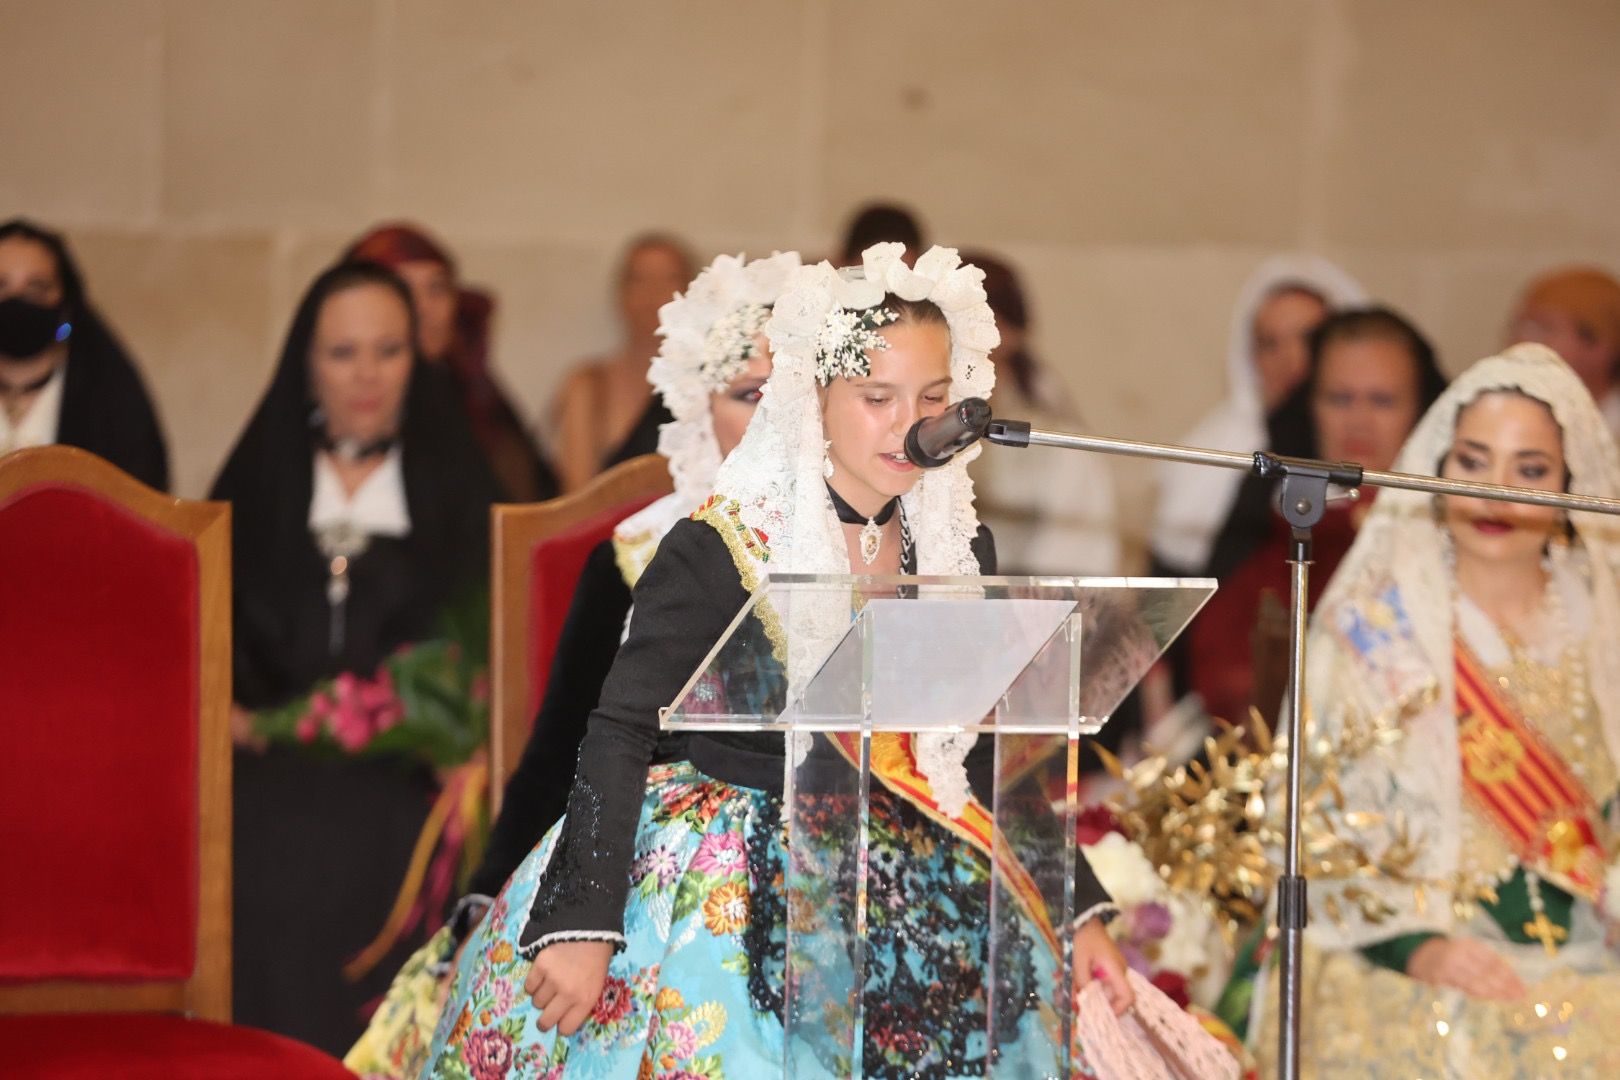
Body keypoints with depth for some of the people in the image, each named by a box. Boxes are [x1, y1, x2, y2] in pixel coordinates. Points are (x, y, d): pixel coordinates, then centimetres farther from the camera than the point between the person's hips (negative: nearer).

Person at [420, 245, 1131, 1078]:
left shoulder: (956, 547, 6)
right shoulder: (719, 549, -10)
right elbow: (619, 735, -12)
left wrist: (1078, 909, 7)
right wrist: (582, 927, -20)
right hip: (723, 891, -5)